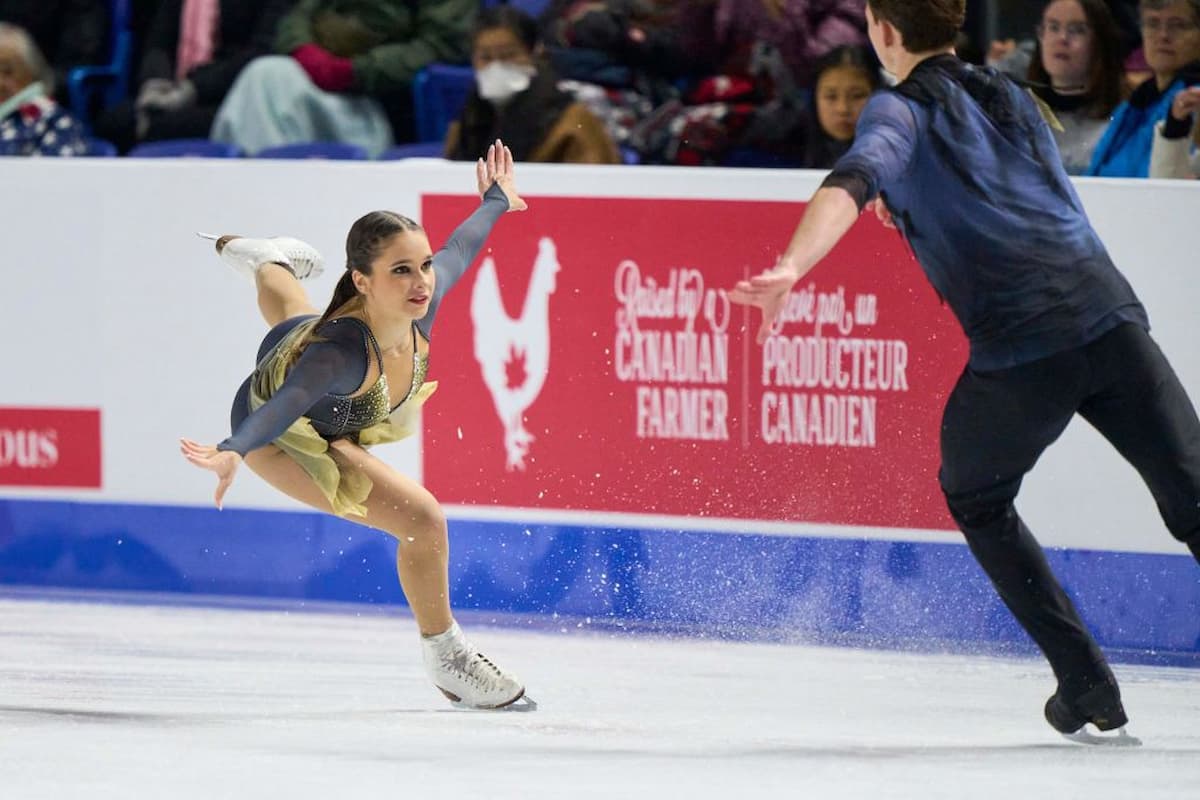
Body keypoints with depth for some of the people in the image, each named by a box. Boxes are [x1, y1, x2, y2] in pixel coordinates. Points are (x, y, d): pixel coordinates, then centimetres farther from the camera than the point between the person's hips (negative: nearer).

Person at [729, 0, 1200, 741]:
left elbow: (856, 179, -16)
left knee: (975, 499, 23)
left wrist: (791, 269, -28)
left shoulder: (900, 108, 6)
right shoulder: (1014, 97, 24)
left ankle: (1087, 682, 16)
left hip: (1021, 348, -4)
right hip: (1111, 314, 4)